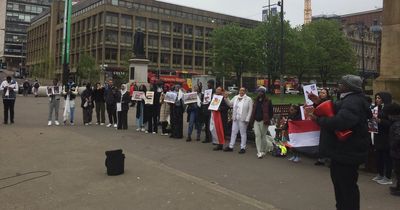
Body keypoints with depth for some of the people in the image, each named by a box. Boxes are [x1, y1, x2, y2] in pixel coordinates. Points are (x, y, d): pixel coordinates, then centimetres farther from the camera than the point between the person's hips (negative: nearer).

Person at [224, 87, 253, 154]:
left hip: (243, 119, -5)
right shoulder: (235, 97, 9)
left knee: (243, 133, 4)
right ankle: (231, 146, 21)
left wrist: (247, 119, -12)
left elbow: (250, 110, -8)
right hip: (235, 118, 5)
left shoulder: (248, 99, -6)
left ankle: (243, 148, 13)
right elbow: (230, 104, 19)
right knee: (233, 132, 12)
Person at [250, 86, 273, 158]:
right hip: (256, 121, 5)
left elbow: (271, 112, -5)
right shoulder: (256, 101, 14)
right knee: (257, 135, -4)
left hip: (263, 121, -5)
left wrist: (267, 119, -12)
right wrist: (252, 120, 10)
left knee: (263, 136, 4)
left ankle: (263, 151, 18)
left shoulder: (267, 101, -4)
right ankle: (259, 152, -5)